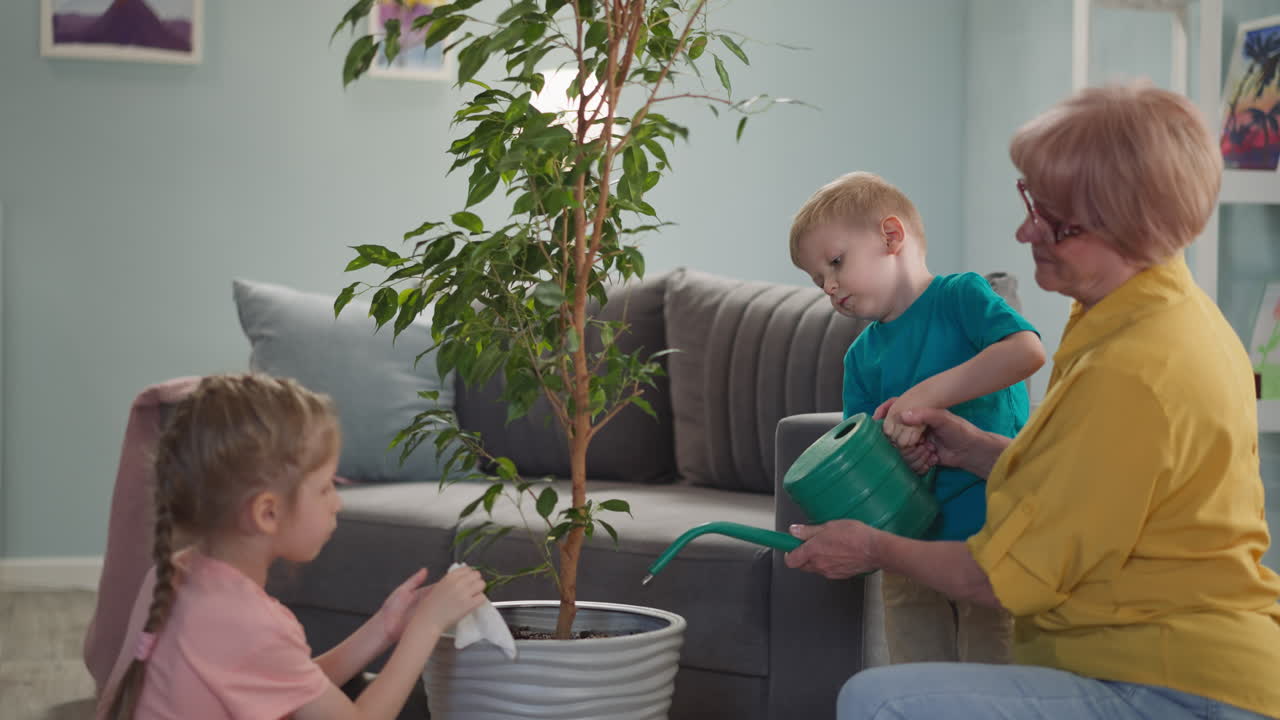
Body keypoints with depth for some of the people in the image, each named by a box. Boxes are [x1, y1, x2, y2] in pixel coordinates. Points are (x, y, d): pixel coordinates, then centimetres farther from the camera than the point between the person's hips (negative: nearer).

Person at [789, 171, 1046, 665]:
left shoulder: (959, 296, -4)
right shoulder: (862, 356, 13)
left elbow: (1027, 350, -22)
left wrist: (927, 394, -25)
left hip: (990, 531, -6)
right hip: (911, 544, 6)